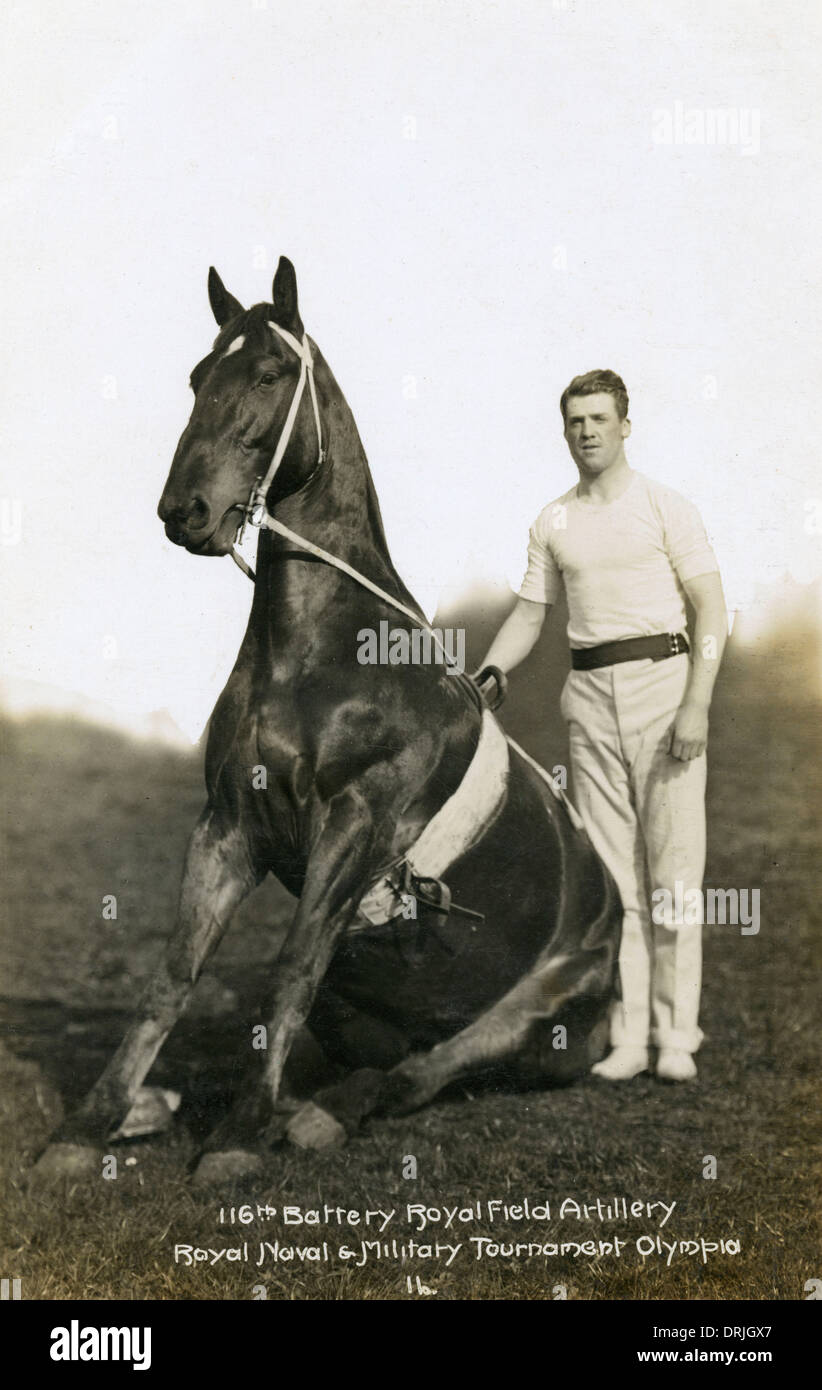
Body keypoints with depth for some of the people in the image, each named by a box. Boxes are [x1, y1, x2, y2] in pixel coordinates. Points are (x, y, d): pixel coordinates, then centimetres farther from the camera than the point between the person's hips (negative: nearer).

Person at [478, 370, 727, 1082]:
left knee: (673, 862, -5)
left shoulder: (666, 507, 0)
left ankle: (677, 1032, 1)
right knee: (612, 870, 4)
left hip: (663, 679, -4)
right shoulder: (552, 522, 12)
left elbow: (712, 612, -4)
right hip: (590, 696, 4)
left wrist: (696, 705, -14)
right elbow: (529, 616, 16)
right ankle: (628, 1035, 8)